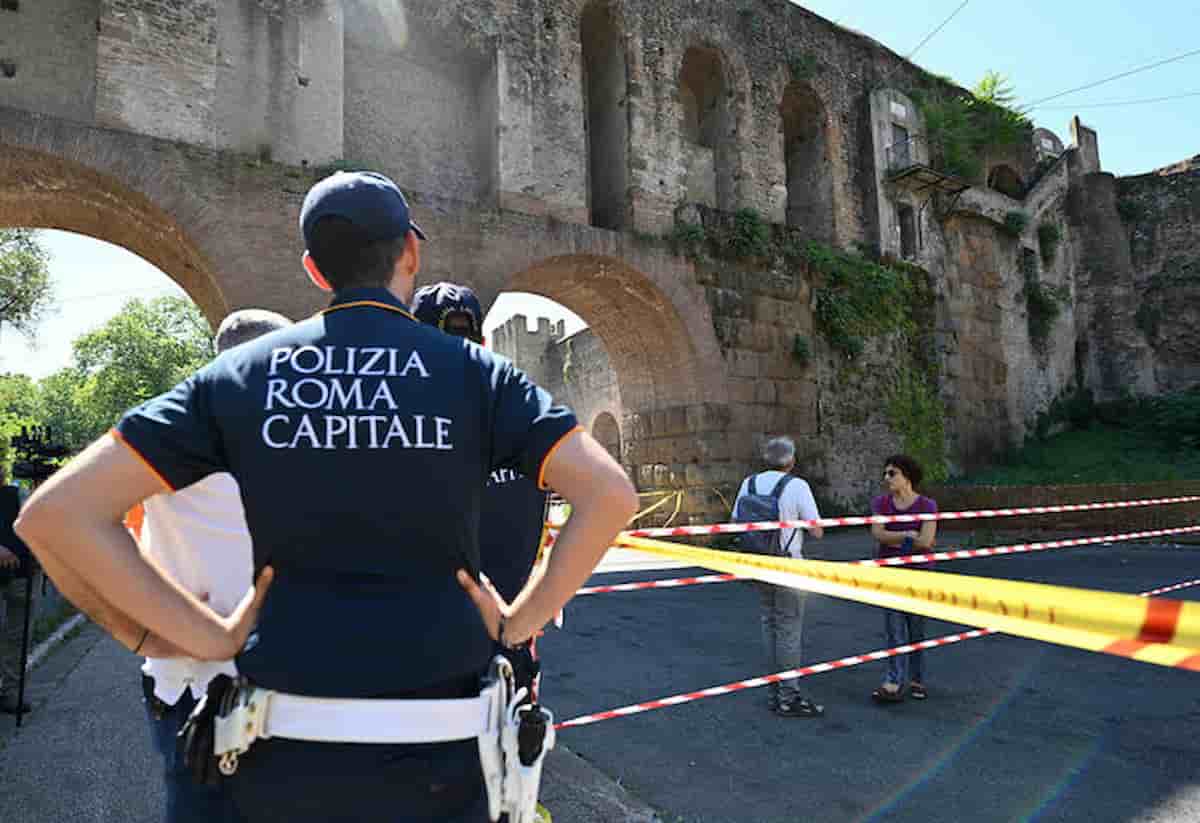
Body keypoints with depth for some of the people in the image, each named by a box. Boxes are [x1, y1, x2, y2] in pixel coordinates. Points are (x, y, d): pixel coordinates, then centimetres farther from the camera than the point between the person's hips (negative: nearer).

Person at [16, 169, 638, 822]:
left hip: (286, 752, 2)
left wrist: (212, 639, -4)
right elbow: (610, 494, -13)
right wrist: (520, 622, -6)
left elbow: (55, 514, -3)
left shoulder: (239, 375, 1)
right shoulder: (472, 370, -4)